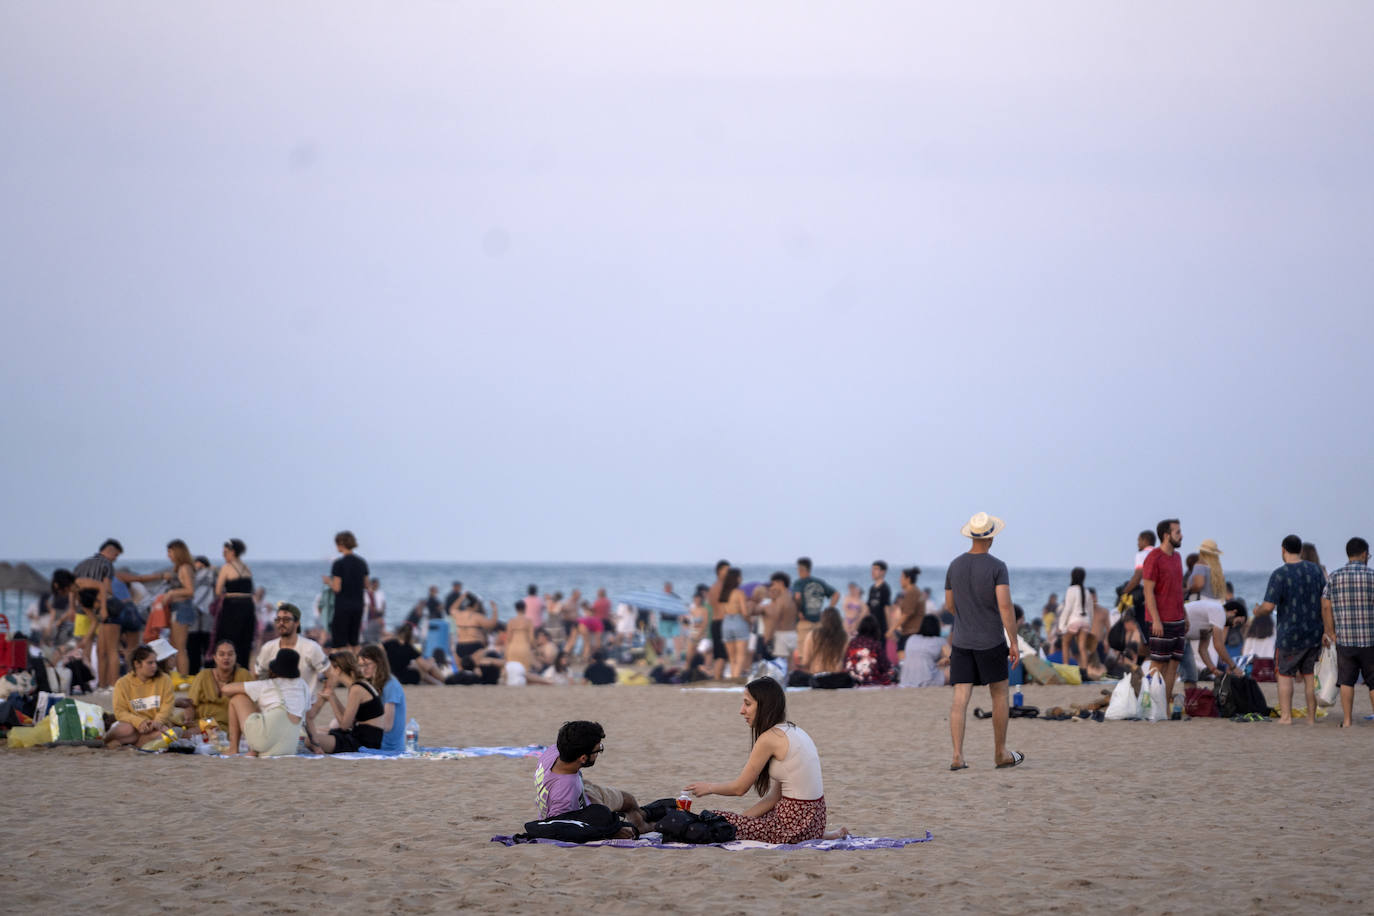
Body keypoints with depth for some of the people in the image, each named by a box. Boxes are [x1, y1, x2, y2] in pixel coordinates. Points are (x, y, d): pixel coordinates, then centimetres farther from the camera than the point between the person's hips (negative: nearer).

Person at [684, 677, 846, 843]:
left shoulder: (769, 738, -14)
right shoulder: (794, 732, 13)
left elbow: (740, 787, -6)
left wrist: (708, 787, 12)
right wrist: (742, 817, 9)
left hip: (794, 823, -9)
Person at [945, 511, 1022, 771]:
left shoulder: (955, 566, 3)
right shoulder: (997, 567, -11)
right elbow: (1005, 605, -19)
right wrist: (1014, 643, -15)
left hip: (961, 642, 3)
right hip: (991, 642, -3)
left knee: (960, 699, -2)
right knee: (999, 695, 13)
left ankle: (957, 756, -14)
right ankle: (1000, 753, 20)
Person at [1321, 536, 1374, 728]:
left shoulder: (1334, 577, 1)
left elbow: (1326, 607, 2)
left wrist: (1329, 632, 12)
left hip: (1344, 640, 2)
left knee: (1346, 681, 10)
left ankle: (1347, 720, 6)